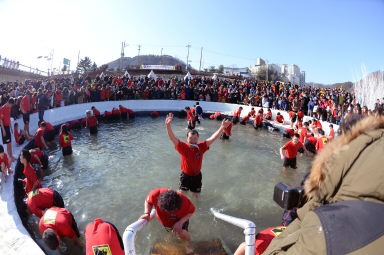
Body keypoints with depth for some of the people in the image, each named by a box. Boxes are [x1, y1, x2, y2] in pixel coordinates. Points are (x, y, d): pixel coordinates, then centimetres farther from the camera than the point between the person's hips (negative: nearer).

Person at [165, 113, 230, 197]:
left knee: (196, 195, 20)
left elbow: (212, 138, -23)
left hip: (197, 176, 1)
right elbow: (172, 138, -32)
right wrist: (168, 125, -50)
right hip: (185, 175, -1)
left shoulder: (201, 147, -15)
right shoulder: (183, 147, -20)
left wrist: (222, 127, -36)